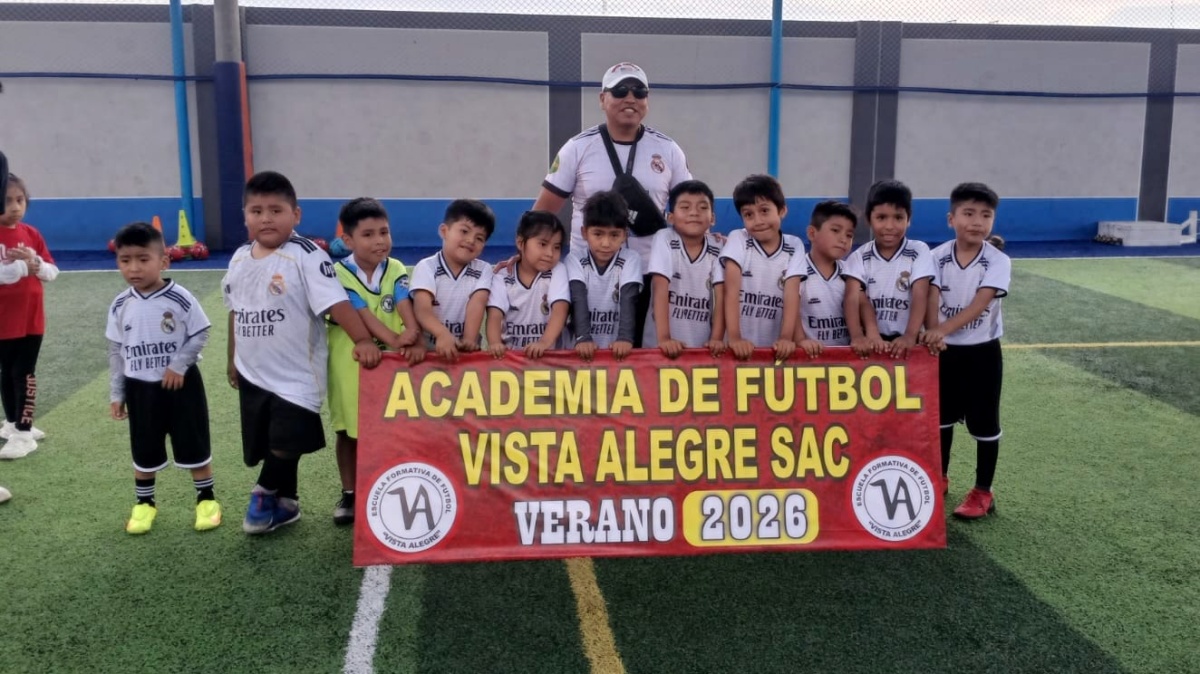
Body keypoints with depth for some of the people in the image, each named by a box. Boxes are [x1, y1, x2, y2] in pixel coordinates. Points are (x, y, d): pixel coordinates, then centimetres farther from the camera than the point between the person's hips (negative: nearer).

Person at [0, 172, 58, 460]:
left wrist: (35, 262, -16)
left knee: (24, 374, 5)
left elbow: (52, 272, 3)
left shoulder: (32, 234, 3)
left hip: (31, 319, 3)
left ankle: (23, 433, 12)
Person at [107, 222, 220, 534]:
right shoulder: (120, 306, -2)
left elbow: (200, 335, -8)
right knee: (144, 451, 14)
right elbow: (116, 352, 5)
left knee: (194, 446, 7)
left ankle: (206, 499, 21)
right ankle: (144, 503, 31)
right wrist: (116, 394, 6)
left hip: (181, 383, -3)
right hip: (140, 388, 3)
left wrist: (178, 365, -17)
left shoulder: (180, 298, -14)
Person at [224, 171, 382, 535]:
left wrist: (363, 340, -39)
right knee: (268, 448, 16)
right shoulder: (240, 259, 5)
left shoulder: (306, 256, -16)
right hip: (253, 373, 6)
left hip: (295, 374, -6)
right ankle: (284, 503, 34)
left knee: (285, 446, -4)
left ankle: (265, 494, 24)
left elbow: (336, 302, -26)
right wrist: (233, 360, 21)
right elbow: (235, 312, 16)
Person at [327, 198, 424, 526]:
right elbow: (363, 315, -22)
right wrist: (394, 339, -35)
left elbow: (406, 307, -16)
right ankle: (349, 493, 25)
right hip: (351, 363, -2)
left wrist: (415, 338, -36)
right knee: (349, 431, 10)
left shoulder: (396, 270, -3)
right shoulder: (339, 274, -12)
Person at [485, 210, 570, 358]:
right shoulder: (502, 276, 2)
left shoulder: (558, 271, -1)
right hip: (508, 353, -1)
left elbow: (560, 310, -13)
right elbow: (495, 314, -9)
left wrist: (545, 342, -30)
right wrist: (495, 343, -28)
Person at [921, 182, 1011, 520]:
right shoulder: (938, 257, -5)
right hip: (945, 350, 2)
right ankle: (939, 478, 34)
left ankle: (983, 493, 18)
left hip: (982, 352, -2)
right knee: (942, 417, 16)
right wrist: (933, 333, -35)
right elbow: (932, 298, -16)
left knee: (984, 424, 5)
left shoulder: (998, 262, -12)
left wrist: (943, 328, -38)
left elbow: (979, 303, -25)